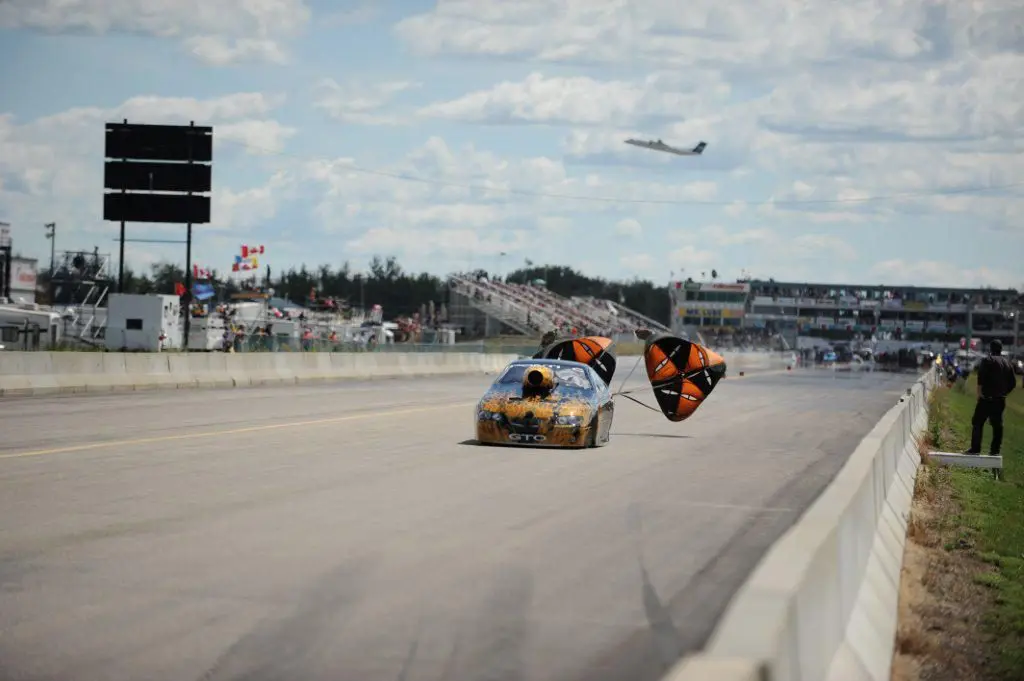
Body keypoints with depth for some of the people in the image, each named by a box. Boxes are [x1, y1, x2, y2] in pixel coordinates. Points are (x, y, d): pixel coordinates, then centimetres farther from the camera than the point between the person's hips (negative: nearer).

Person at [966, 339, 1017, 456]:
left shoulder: (987, 361, -6)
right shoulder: (1007, 363, 13)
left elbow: (981, 378, -19)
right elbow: (1013, 382, 15)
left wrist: (980, 392, -13)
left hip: (987, 398, -6)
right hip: (1001, 400, 6)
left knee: (978, 423, -2)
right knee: (997, 424, 10)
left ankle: (975, 448, -7)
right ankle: (995, 450, 10)